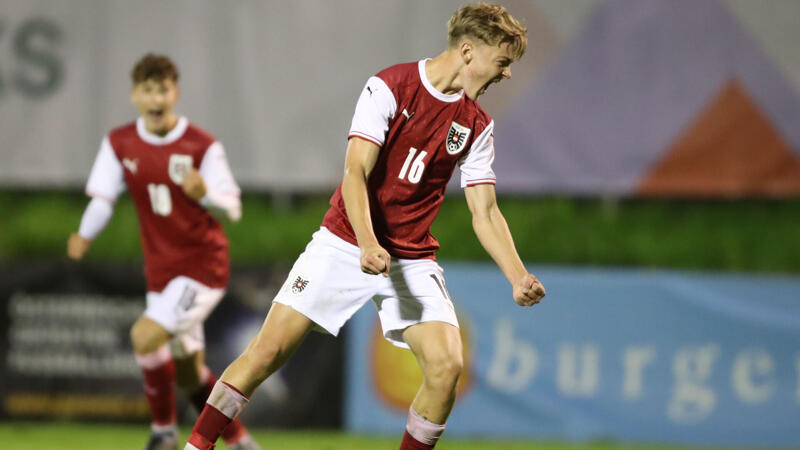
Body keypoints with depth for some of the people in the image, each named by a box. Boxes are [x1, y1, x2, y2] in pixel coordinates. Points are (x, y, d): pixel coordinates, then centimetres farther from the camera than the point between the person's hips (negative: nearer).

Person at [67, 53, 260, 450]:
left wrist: (204, 193, -32)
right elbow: (103, 197, 1)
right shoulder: (119, 144, 0)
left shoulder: (202, 146, -12)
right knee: (187, 370, 12)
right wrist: (84, 235, -18)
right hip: (161, 269, 6)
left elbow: (232, 209, -11)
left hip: (203, 264, -6)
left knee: (146, 336, -22)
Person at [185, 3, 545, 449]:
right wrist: (368, 244, -32)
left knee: (447, 364, -17)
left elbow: (485, 213, 6)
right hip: (346, 244, -4)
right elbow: (356, 173, -17)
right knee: (269, 349, -9)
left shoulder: (478, 125, 4)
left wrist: (519, 277, -9)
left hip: (413, 259, 4)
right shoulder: (391, 86, -10)